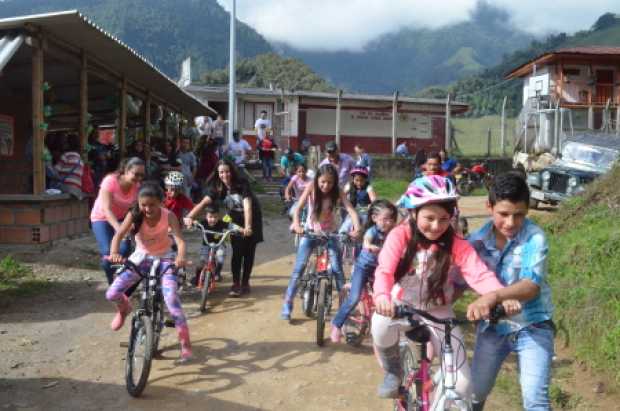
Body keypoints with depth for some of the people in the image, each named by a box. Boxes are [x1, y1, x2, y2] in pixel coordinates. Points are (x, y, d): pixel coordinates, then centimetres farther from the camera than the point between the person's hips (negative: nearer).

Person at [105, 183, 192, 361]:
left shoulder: (168, 216, -22)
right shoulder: (134, 215, -18)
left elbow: (180, 240, -32)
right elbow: (119, 235, -30)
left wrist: (180, 257, -54)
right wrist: (114, 252, -51)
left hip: (164, 258, -2)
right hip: (141, 257, 2)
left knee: (171, 298, -19)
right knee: (112, 294, -11)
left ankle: (185, 342, -4)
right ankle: (124, 308, 27)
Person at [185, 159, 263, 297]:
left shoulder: (242, 184, -25)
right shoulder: (216, 188, -14)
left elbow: (247, 205, -36)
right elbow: (203, 202, -27)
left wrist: (247, 226, -50)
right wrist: (190, 216, -44)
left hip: (251, 219, -3)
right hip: (236, 221, 3)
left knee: (248, 252, 1)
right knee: (237, 252, -5)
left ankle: (245, 282, 14)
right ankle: (236, 284, 3)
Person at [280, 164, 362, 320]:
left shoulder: (338, 192, -17)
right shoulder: (311, 188, -18)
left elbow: (351, 210, -28)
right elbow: (299, 207, -28)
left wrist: (356, 228, -47)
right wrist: (296, 224, -47)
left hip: (330, 233, 0)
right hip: (310, 232, 0)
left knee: (337, 270, -7)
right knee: (299, 268, -7)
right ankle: (287, 305, 1)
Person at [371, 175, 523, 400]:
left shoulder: (457, 245, -15)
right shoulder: (400, 236, -18)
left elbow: (480, 274, -29)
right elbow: (385, 270, -32)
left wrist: (502, 295, -51)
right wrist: (382, 296, -55)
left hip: (438, 311, 1)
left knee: (461, 382, -8)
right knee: (381, 324, -36)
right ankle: (393, 371, -4)